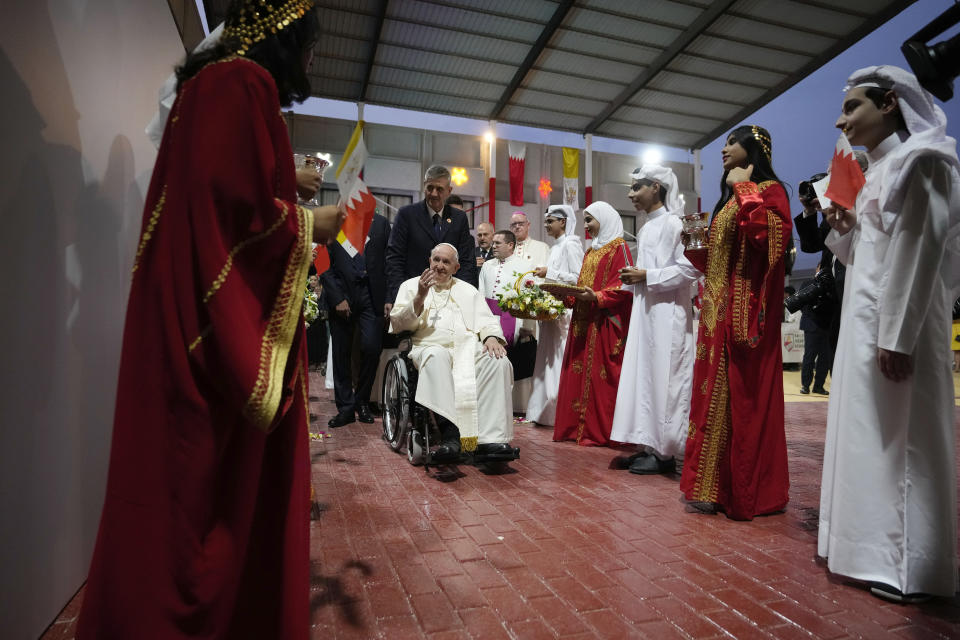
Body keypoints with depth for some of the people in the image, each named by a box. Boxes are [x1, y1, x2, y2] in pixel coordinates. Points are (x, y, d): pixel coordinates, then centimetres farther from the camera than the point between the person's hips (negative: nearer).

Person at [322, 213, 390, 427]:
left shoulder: (381, 223, 11)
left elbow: (388, 263, 8)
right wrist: (337, 298, -8)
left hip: (371, 294, 1)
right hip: (341, 295, 0)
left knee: (372, 348, -8)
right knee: (341, 354, 4)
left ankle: (362, 401, 14)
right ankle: (345, 408, 15)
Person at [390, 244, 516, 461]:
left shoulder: (468, 290, 27)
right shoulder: (411, 286, 20)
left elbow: (486, 320, 16)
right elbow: (397, 324, 8)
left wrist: (491, 337, -7)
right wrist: (420, 297, -7)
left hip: (469, 349, 3)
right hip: (431, 347, -2)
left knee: (499, 361, -28)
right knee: (437, 357, -39)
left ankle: (490, 438, -34)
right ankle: (450, 435, -46)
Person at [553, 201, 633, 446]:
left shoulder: (619, 247, -3)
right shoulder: (591, 251, 23)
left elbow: (623, 287, -13)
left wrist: (596, 297, -24)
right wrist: (567, 295, 5)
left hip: (604, 323, -8)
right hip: (583, 321, 8)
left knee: (600, 375, -7)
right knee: (579, 374, 6)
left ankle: (601, 430, 0)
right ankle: (579, 426, 13)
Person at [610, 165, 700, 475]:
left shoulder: (673, 223, -8)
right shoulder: (646, 228, 18)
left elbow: (690, 269, -18)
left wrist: (647, 276, -16)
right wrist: (633, 279, 8)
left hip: (667, 313, -9)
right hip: (645, 312, 9)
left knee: (663, 377, -5)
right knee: (644, 374, 8)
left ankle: (665, 452, 3)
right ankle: (649, 445, 16)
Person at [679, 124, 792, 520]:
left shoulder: (769, 190, -2)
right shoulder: (729, 199, 23)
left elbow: (767, 234, -23)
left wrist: (745, 189, -14)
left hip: (746, 310, -8)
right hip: (718, 310, 8)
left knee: (744, 396, -5)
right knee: (715, 394, 7)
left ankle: (747, 491, 6)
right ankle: (715, 485, 15)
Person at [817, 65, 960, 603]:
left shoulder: (916, 160, -6)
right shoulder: (883, 168, 21)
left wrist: (897, 336, -22)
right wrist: (845, 229, 6)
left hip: (897, 321, -9)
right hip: (868, 318, 9)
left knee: (898, 436, -5)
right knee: (873, 432, 11)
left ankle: (907, 566, 6)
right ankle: (880, 546, 21)